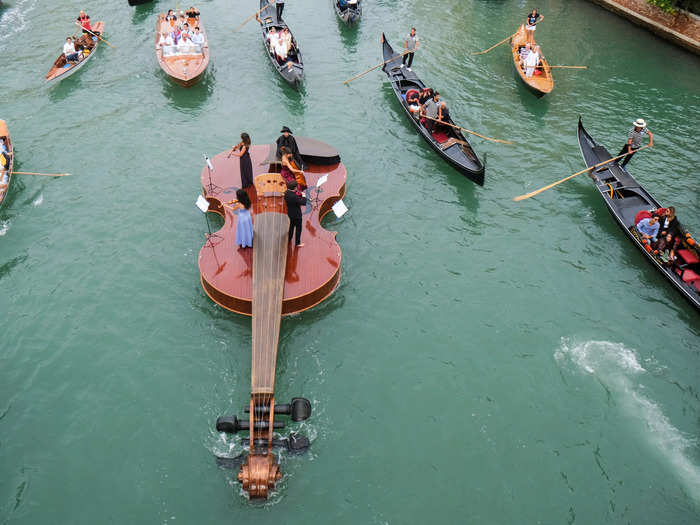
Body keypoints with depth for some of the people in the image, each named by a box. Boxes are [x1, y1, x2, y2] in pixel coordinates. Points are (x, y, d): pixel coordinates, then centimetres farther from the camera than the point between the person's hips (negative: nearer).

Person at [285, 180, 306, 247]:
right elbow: (303, 202, -28)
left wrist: (300, 195, -6)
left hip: (290, 213, 8)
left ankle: (289, 239, 41)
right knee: (298, 228, 9)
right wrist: (303, 196, -12)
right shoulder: (294, 196, -33)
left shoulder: (286, 192, -8)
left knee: (292, 226, 27)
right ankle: (297, 243, 20)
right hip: (296, 215, -8)